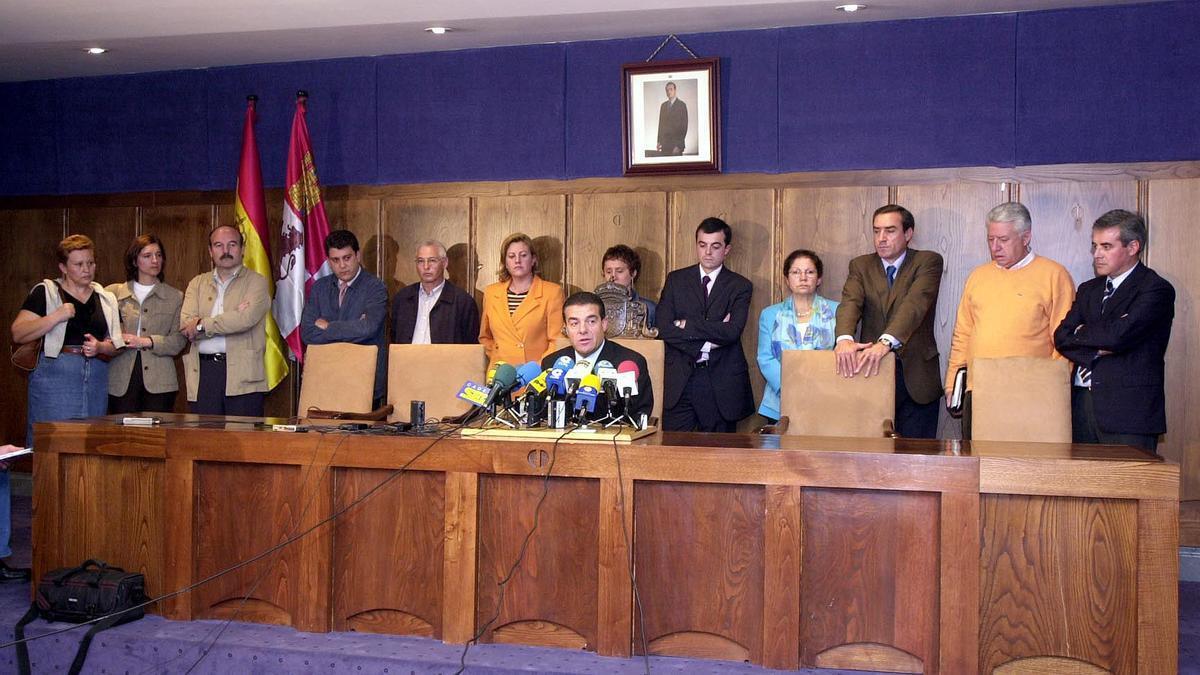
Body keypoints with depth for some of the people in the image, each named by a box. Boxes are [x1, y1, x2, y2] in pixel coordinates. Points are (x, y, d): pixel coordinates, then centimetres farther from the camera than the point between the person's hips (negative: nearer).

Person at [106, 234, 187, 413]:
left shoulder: (175, 297, 10)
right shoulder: (113, 293, 12)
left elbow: (179, 340, 1)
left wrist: (147, 341, -11)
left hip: (159, 382, 0)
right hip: (120, 381, 0)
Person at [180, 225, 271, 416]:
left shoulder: (256, 282, 6)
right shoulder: (197, 283, 17)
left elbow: (246, 318, -12)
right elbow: (185, 324, 2)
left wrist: (202, 325, -5)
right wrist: (228, 321, -9)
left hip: (243, 374, -3)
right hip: (203, 374, 3)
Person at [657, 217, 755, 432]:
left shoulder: (740, 286, 5)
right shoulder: (676, 280, 10)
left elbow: (732, 332, -11)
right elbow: (663, 328, -3)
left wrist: (687, 325, -9)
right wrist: (713, 332, -10)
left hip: (722, 381, -1)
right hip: (680, 380, 1)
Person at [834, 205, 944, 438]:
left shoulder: (928, 261, -1)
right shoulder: (861, 266, 8)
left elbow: (915, 304, -18)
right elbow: (850, 303, -10)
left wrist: (886, 341, -35)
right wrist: (844, 338, -32)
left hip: (915, 375, -2)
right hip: (870, 368, 2)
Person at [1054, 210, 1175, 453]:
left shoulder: (1156, 289, -3)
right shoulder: (1088, 290, 18)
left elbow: (1119, 335, -17)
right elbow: (1062, 337, 7)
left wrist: (1082, 332, 1)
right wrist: (1097, 350, -9)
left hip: (1128, 408, -5)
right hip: (1081, 404, 5)